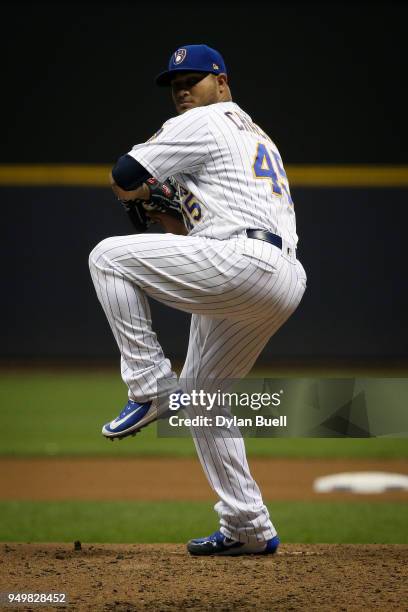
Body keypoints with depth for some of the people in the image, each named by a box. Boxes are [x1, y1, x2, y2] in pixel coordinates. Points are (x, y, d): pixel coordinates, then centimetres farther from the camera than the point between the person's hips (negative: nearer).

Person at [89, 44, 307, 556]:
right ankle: (249, 528, 19)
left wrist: (141, 188, 20)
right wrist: (172, 221, 25)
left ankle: (151, 386, -8)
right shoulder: (257, 135, 33)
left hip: (243, 262, -10)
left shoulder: (203, 123, 4)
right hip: (285, 282, 10)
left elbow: (122, 181, -1)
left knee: (109, 257, -5)